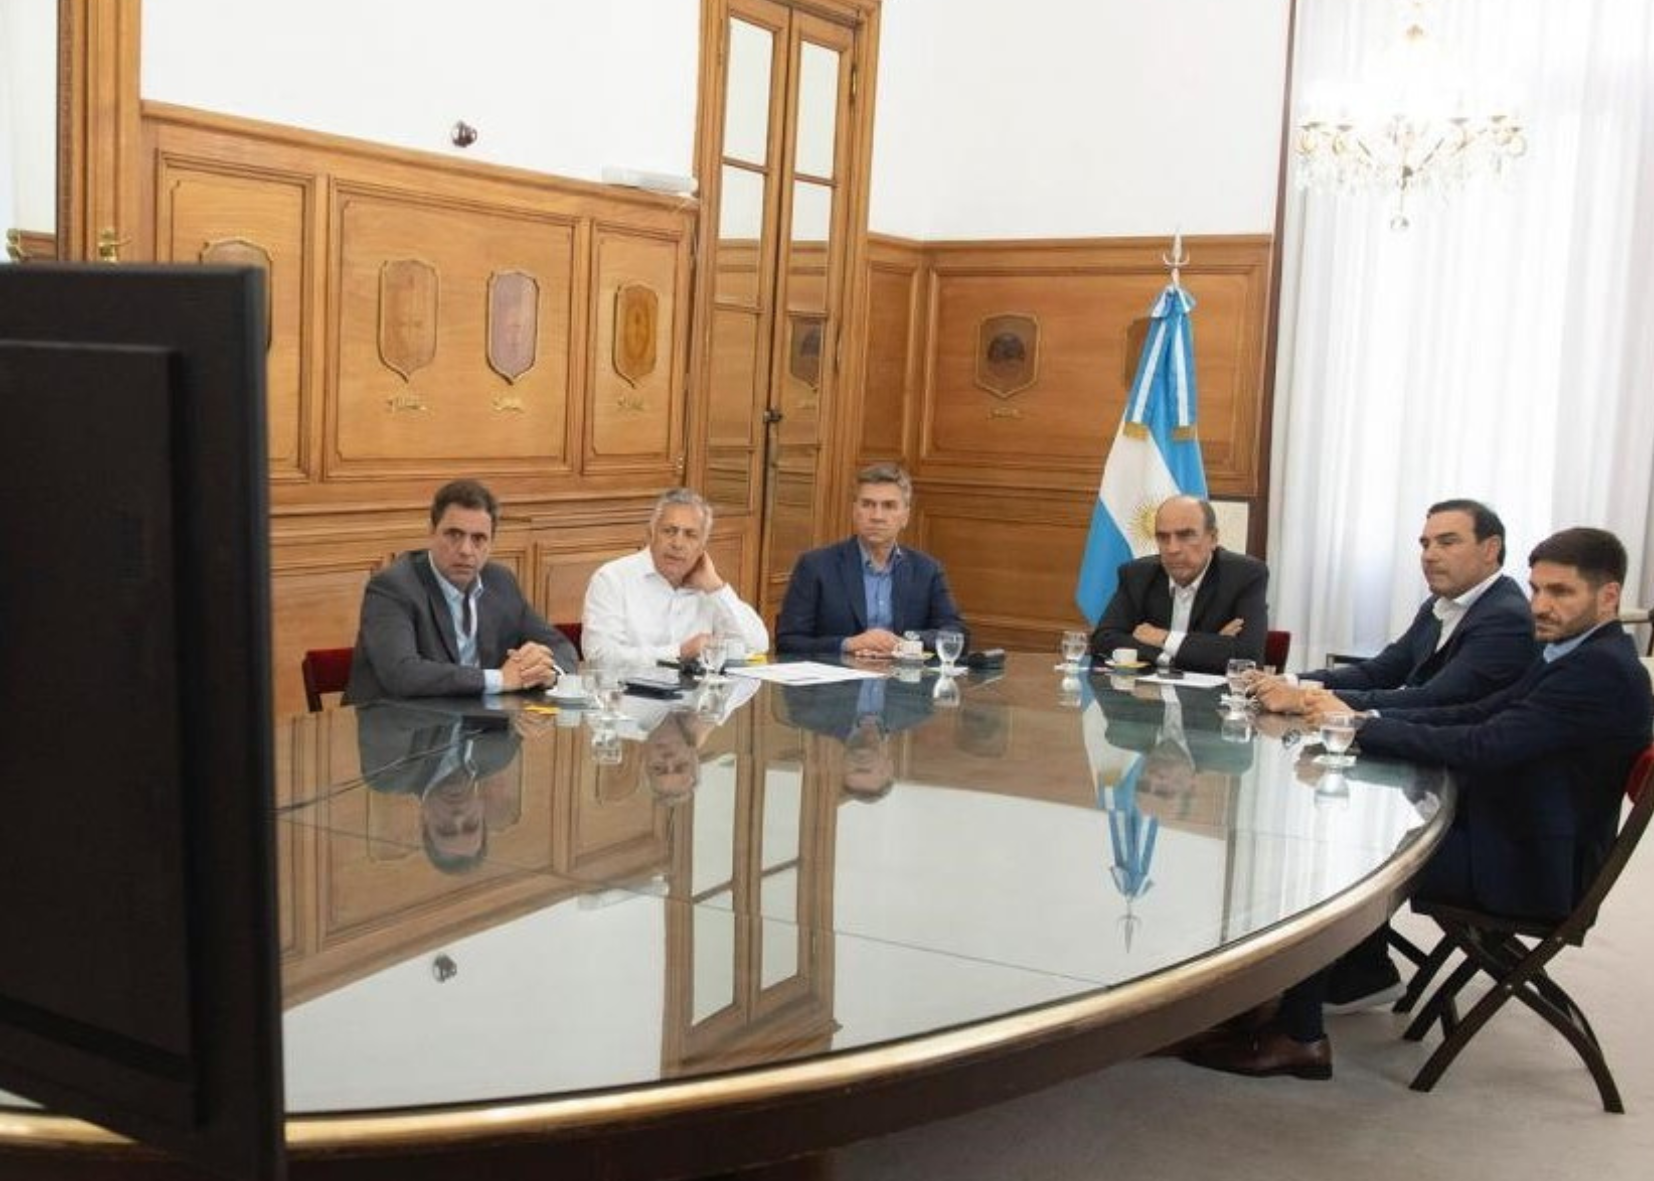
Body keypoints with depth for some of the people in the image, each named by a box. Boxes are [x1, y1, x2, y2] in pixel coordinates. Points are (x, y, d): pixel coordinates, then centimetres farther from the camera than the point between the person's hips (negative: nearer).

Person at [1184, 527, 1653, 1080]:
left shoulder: (1602, 669, -21)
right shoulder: (1575, 656, 10)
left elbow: (1482, 746, -28)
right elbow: (1476, 714, 7)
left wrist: (1361, 726, -21)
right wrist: (1369, 720, -6)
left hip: (1527, 864, -9)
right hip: (1511, 830, 9)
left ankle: (1297, 1035, -4)